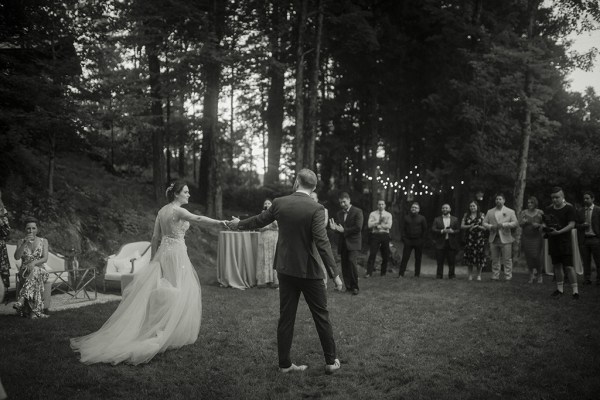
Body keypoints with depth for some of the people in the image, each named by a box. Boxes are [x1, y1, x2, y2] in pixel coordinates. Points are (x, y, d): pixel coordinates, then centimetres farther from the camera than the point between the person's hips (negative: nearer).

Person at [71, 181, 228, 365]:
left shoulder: (161, 211, 10)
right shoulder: (178, 211, -13)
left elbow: (155, 237, 13)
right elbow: (198, 219, -31)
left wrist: (153, 260, 18)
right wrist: (220, 223, -42)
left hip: (162, 253, 8)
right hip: (176, 254, -8)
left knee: (160, 293, 10)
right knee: (179, 294, 0)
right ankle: (175, 334, 5)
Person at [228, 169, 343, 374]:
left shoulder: (279, 203, -2)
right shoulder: (316, 209, -15)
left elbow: (259, 220, 13)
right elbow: (322, 243, -20)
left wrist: (239, 224, 33)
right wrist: (334, 274, -15)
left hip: (285, 270, 4)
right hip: (309, 271, -4)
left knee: (286, 317, 11)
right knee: (321, 316, 9)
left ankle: (285, 363, 18)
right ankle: (331, 361, 19)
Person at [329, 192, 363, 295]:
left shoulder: (357, 211, -4)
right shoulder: (339, 213, 15)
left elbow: (358, 228, -12)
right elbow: (339, 228, 15)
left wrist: (344, 230, -13)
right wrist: (335, 228, -8)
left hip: (353, 242, -6)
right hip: (342, 243, 6)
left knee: (352, 262, -17)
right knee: (345, 265, 4)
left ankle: (355, 287, -5)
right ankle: (348, 287, 12)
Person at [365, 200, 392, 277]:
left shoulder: (388, 215, 8)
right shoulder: (372, 214, 6)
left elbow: (389, 226, -5)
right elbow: (369, 225, -7)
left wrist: (379, 225, -10)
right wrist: (379, 221, -11)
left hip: (385, 235, 2)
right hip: (375, 235, -2)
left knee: (385, 255, 4)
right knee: (372, 254, -8)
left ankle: (383, 273, 17)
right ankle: (369, 272, -6)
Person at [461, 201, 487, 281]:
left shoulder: (481, 215, 5)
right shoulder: (466, 215, 11)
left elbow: (485, 227, 2)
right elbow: (462, 226, 5)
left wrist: (477, 226, -15)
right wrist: (469, 226, -11)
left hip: (479, 238, -1)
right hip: (469, 239, 1)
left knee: (479, 256, -2)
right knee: (469, 256, -1)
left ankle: (479, 275, 9)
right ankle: (470, 275, 8)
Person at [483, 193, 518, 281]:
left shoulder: (510, 211, 6)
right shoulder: (490, 212, 14)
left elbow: (515, 223, -3)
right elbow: (484, 223, 12)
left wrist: (503, 225, -14)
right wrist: (491, 226, -8)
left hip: (505, 239, -3)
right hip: (493, 239, 3)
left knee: (507, 259, -2)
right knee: (494, 260, 6)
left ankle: (508, 277, 4)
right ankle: (495, 276, 12)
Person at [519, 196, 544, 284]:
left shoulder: (540, 212, 3)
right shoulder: (523, 212, 7)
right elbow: (520, 224, 3)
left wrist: (538, 225, -14)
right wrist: (524, 222, -19)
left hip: (536, 237, -2)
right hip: (526, 237, 2)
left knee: (536, 256, -8)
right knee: (528, 257, 1)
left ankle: (540, 275, 11)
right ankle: (531, 275, 16)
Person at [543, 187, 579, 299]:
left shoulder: (569, 208, -6)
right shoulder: (548, 209, 10)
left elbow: (571, 225, -12)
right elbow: (544, 223, 17)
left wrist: (559, 232, -24)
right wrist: (544, 227, -6)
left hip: (565, 241, -5)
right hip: (552, 242, 5)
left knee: (568, 266, -8)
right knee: (557, 266, 11)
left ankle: (575, 290, -2)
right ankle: (559, 289, 20)